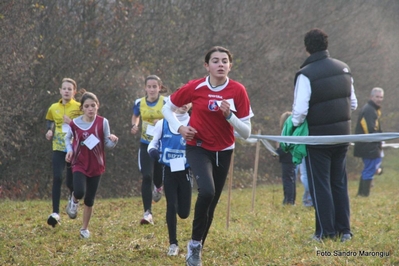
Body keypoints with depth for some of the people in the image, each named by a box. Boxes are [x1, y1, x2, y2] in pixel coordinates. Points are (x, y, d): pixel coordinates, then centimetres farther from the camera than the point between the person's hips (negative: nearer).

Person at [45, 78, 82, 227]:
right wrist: (49, 133, 2)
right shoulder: (53, 108, 9)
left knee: (71, 182, 2)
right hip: (58, 149, 2)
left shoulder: (79, 108, -2)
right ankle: (55, 213, -17)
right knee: (57, 178, -16)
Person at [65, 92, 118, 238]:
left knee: (89, 200, 7)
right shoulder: (75, 123, -6)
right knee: (80, 192, -25)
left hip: (96, 165, 1)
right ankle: (74, 201, 13)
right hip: (79, 164, -1)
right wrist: (69, 150, -4)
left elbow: (107, 144, -2)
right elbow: (68, 138, 14)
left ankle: (85, 228, 25)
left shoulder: (102, 122, -8)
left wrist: (113, 141, -24)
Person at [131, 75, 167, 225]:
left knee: (159, 176, 6)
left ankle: (158, 188, 48)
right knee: (147, 177, -13)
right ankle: (147, 213, -12)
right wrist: (134, 126, -2)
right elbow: (135, 116, 19)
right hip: (146, 145, 1)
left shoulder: (166, 103, -8)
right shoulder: (139, 103, 0)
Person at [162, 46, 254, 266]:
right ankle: (194, 243, -9)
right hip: (198, 148, -3)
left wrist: (229, 115, -24)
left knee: (212, 203, 10)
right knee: (207, 191, -26)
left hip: (223, 151, 3)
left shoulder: (237, 91, -10)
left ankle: (197, 248, 29)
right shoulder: (195, 88, -12)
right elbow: (167, 108, 4)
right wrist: (180, 128, -12)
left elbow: (246, 132, -8)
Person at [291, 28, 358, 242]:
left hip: (317, 137, -6)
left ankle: (325, 232, 1)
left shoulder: (306, 75, -16)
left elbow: (300, 110, -19)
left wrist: (294, 128, -1)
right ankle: (344, 230, 14)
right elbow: (353, 103, 11)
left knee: (320, 185, 2)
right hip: (342, 135, 6)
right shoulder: (343, 69, 4)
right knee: (339, 184, 14)